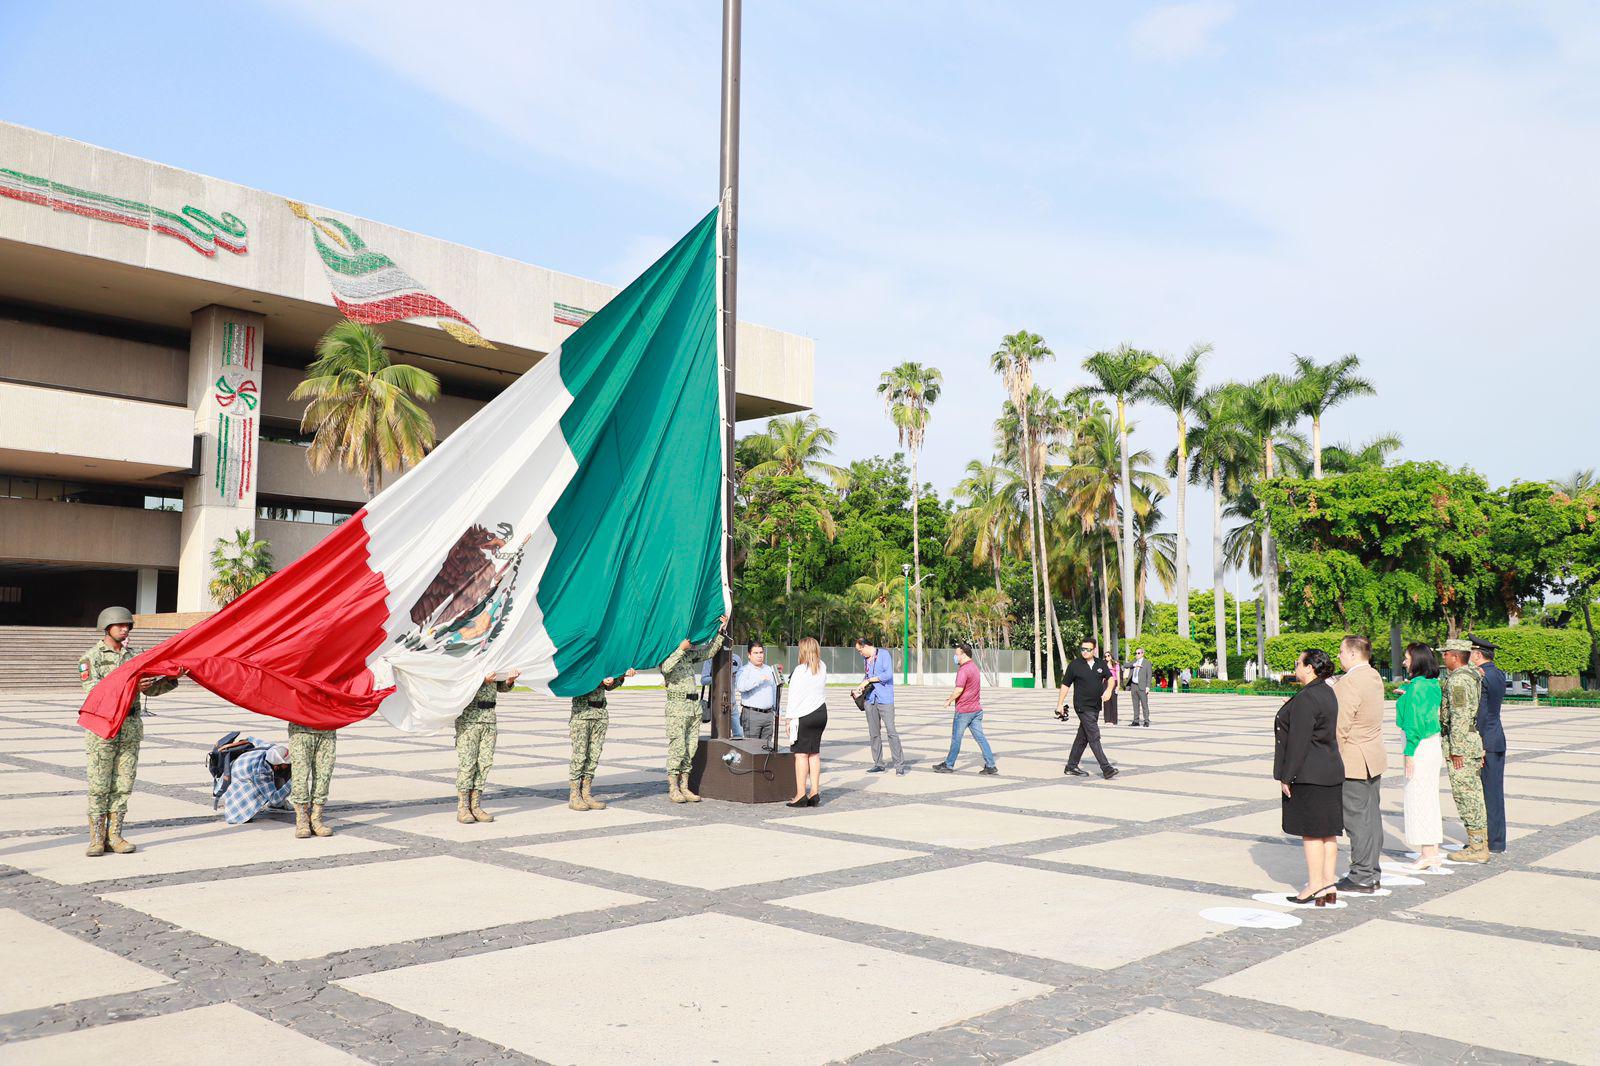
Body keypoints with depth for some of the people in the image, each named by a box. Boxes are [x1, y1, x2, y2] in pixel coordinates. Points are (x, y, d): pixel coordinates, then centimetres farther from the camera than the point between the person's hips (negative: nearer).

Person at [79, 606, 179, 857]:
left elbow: (151, 689, 11)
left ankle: (114, 836, 9)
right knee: (99, 786, -2)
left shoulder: (133, 656, 13)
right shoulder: (90, 658, -1)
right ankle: (96, 838, 5)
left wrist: (171, 678, -7)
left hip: (131, 728, 4)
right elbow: (93, 691, -16)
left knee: (123, 785, 4)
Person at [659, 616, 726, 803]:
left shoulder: (690, 652, 16)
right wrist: (680, 649, -24)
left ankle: (684, 787, 12)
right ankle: (673, 788, 0)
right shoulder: (667, 654, -3)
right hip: (677, 705, -7)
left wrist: (721, 630, 16)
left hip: (695, 705, 7)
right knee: (677, 747, -7)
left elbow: (710, 650, 23)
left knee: (691, 747, 7)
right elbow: (666, 668, -24)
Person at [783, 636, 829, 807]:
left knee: (801, 754, -3)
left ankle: (801, 794, -5)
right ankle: (814, 792, 12)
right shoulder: (822, 668, 6)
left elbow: (794, 696, -12)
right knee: (815, 754, 11)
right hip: (821, 713, 6)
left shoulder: (801, 670, -13)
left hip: (803, 715, -6)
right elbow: (823, 691, 11)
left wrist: (789, 718, -7)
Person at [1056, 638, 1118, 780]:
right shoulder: (1075, 665, -6)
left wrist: (1108, 690, -11)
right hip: (1082, 706, -6)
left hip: (1096, 707, 6)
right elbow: (1065, 685, 0)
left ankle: (1071, 766, 22)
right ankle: (1106, 768, -13)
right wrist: (1060, 704, 0)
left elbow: (1110, 678, 11)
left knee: (1083, 737, 12)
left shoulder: (1101, 663, 5)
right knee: (1094, 737, -11)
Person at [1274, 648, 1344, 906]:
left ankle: (1315, 886, 3)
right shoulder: (1328, 693, 11)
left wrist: (1286, 777, -15)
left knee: (1311, 831, -2)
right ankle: (1329, 884, 17)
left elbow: (1298, 742, -20)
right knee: (1328, 831, 11)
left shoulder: (1305, 699, -19)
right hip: (1331, 770, 10)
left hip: (1308, 775, -10)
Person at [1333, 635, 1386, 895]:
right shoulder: (1374, 677, 11)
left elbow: (1340, 728, -21)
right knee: (1371, 817, 14)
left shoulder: (1350, 682, -20)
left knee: (1357, 819, -3)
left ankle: (1361, 878, 3)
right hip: (1374, 759, 10)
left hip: (1353, 763, -10)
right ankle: (1371, 874, 22)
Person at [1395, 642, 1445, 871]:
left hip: (1420, 747, -9)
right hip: (1434, 744, 9)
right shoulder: (1432, 684, 9)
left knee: (1418, 799, -3)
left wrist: (1409, 754, -17)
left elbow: (1414, 723, -19)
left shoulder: (1416, 687, -17)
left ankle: (1428, 854, 1)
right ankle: (1433, 851, 20)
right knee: (1429, 798, 14)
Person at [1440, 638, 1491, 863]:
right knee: (1475, 794, 14)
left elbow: (1459, 716, -21)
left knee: (1465, 795, -5)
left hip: (1460, 744, -10)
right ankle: (1481, 842, 20)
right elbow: (1479, 713, 18)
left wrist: (1457, 750, -19)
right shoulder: (1473, 675, 14)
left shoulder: (1457, 679, -16)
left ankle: (1477, 848, -2)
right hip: (1475, 741, 10)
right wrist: (1480, 749, 22)